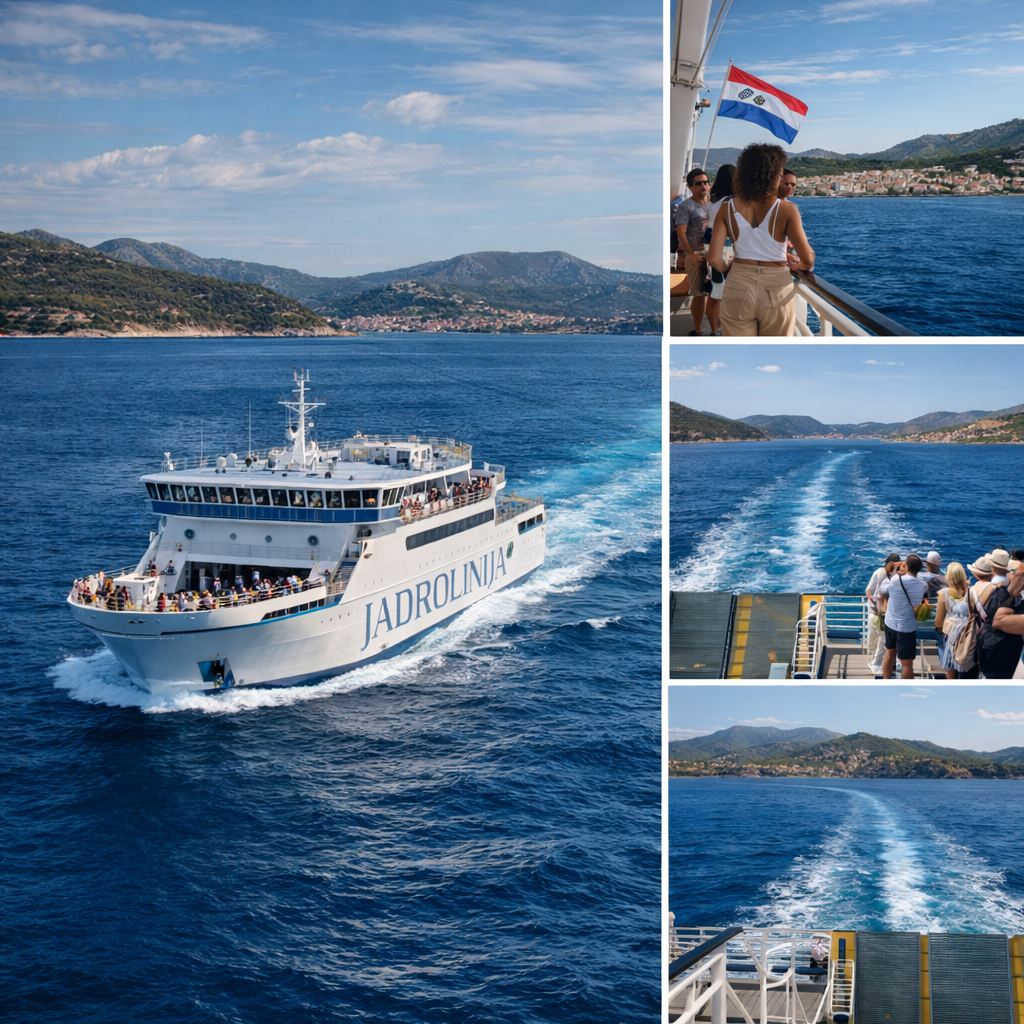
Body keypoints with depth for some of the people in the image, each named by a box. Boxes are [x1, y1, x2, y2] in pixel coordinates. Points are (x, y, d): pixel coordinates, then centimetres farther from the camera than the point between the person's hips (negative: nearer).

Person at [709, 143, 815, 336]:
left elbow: (714, 258, -8)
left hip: (739, 287, 1)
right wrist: (797, 267, 12)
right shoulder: (786, 210, -9)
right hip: (777, 289, -1)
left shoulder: (727, 209, -3)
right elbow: (807, 259, -10)